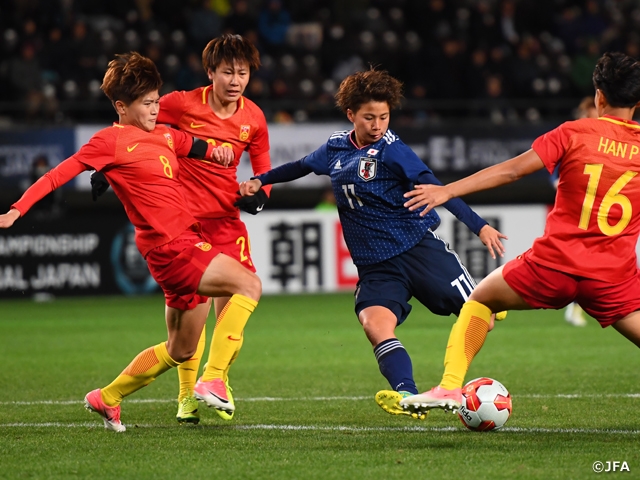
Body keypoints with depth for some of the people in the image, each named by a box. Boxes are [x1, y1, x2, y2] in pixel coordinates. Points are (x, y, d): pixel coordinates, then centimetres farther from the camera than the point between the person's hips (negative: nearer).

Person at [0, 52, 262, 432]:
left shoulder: (165, 135, 16)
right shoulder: (112, 140, -5)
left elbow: (198, 147, 30)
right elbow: (60, 173, -6)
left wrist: (217, 150, 5)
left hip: (189, 239, 9)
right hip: (171, 246, -9)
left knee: (181, 350, 14)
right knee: (249, 285, -21)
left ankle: (107, 398, 28)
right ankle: (212, 380, -22)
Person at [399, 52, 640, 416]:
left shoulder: (575, 133, -3)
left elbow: (511, 170, -5)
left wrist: (449, 191, -3)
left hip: (555, 264, -1)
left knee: (481, 299, 20)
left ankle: (450, 387, 10)